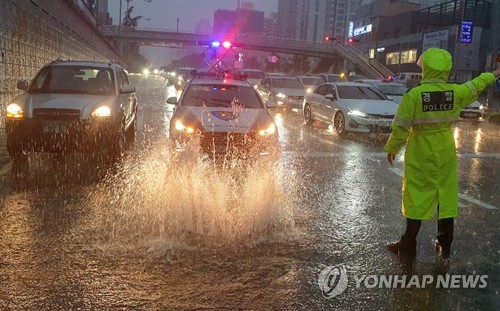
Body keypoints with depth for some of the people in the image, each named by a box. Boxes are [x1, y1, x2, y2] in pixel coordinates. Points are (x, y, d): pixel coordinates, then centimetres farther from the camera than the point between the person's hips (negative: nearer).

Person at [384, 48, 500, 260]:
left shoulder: (414, 95, -15)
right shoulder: (455, 92, -2)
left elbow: (401, 126, -13)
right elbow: (475, 86, 19)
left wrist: (392, 148, 2)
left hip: (420, 154, -4)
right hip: (446, 153, 4)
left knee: (417, 196, 2)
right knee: (446, 195, 13)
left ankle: (408, 247, 8)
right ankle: (445, 245, 24)